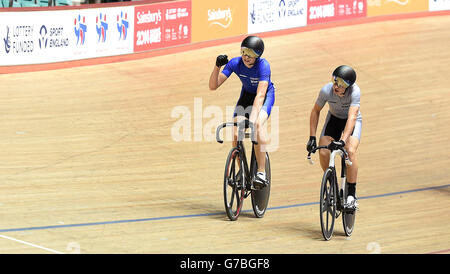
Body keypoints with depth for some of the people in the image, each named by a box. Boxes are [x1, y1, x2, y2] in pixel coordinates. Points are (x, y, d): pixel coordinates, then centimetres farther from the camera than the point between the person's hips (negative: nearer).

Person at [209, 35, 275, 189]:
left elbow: (260, 95, -44)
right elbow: (213, 86, -23)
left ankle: (261, 173, -31)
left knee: (258, 125, -33)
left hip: (265, 96, -4)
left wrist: (253, 119, -56)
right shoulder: (235, 63, -22)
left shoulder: (263, 66, -33)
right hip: (247, 95, 4)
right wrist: (217, 67, -39)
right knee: (236, 135, -16)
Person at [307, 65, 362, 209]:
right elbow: (315, 111, -10)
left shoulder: (355, 91, -35)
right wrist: (312, 137, -14)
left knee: (350, 151, -28)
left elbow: (352, 117, -43)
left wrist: (343, 140, -55)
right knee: (323, 153, -17)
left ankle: (351, 194, -18)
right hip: (334, 118, 3)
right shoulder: (326, 90, -27)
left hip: (353, 121, -3)